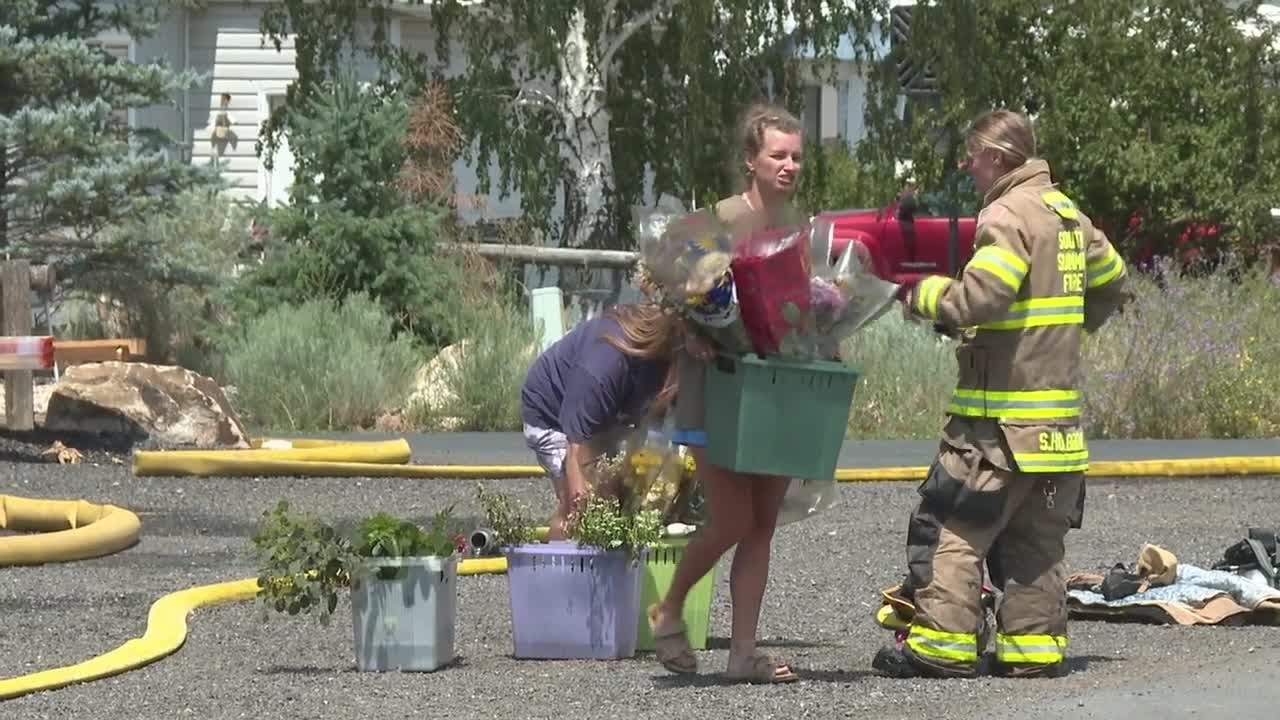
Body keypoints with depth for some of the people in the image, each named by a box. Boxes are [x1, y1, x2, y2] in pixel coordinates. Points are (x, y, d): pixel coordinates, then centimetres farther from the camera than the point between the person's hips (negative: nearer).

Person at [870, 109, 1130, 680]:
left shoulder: (1010, 215, -14)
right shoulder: (1066, 213, 14)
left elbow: (976, 299, -24)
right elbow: (1111, 281, 26)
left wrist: (920, 294, -8)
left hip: (1001, 413, -9)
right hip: (1058, 409, 9)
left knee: (951, 525, -5)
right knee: (1035, 536, 12)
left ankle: (942, 643, -9)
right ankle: (1035, 644, 11)